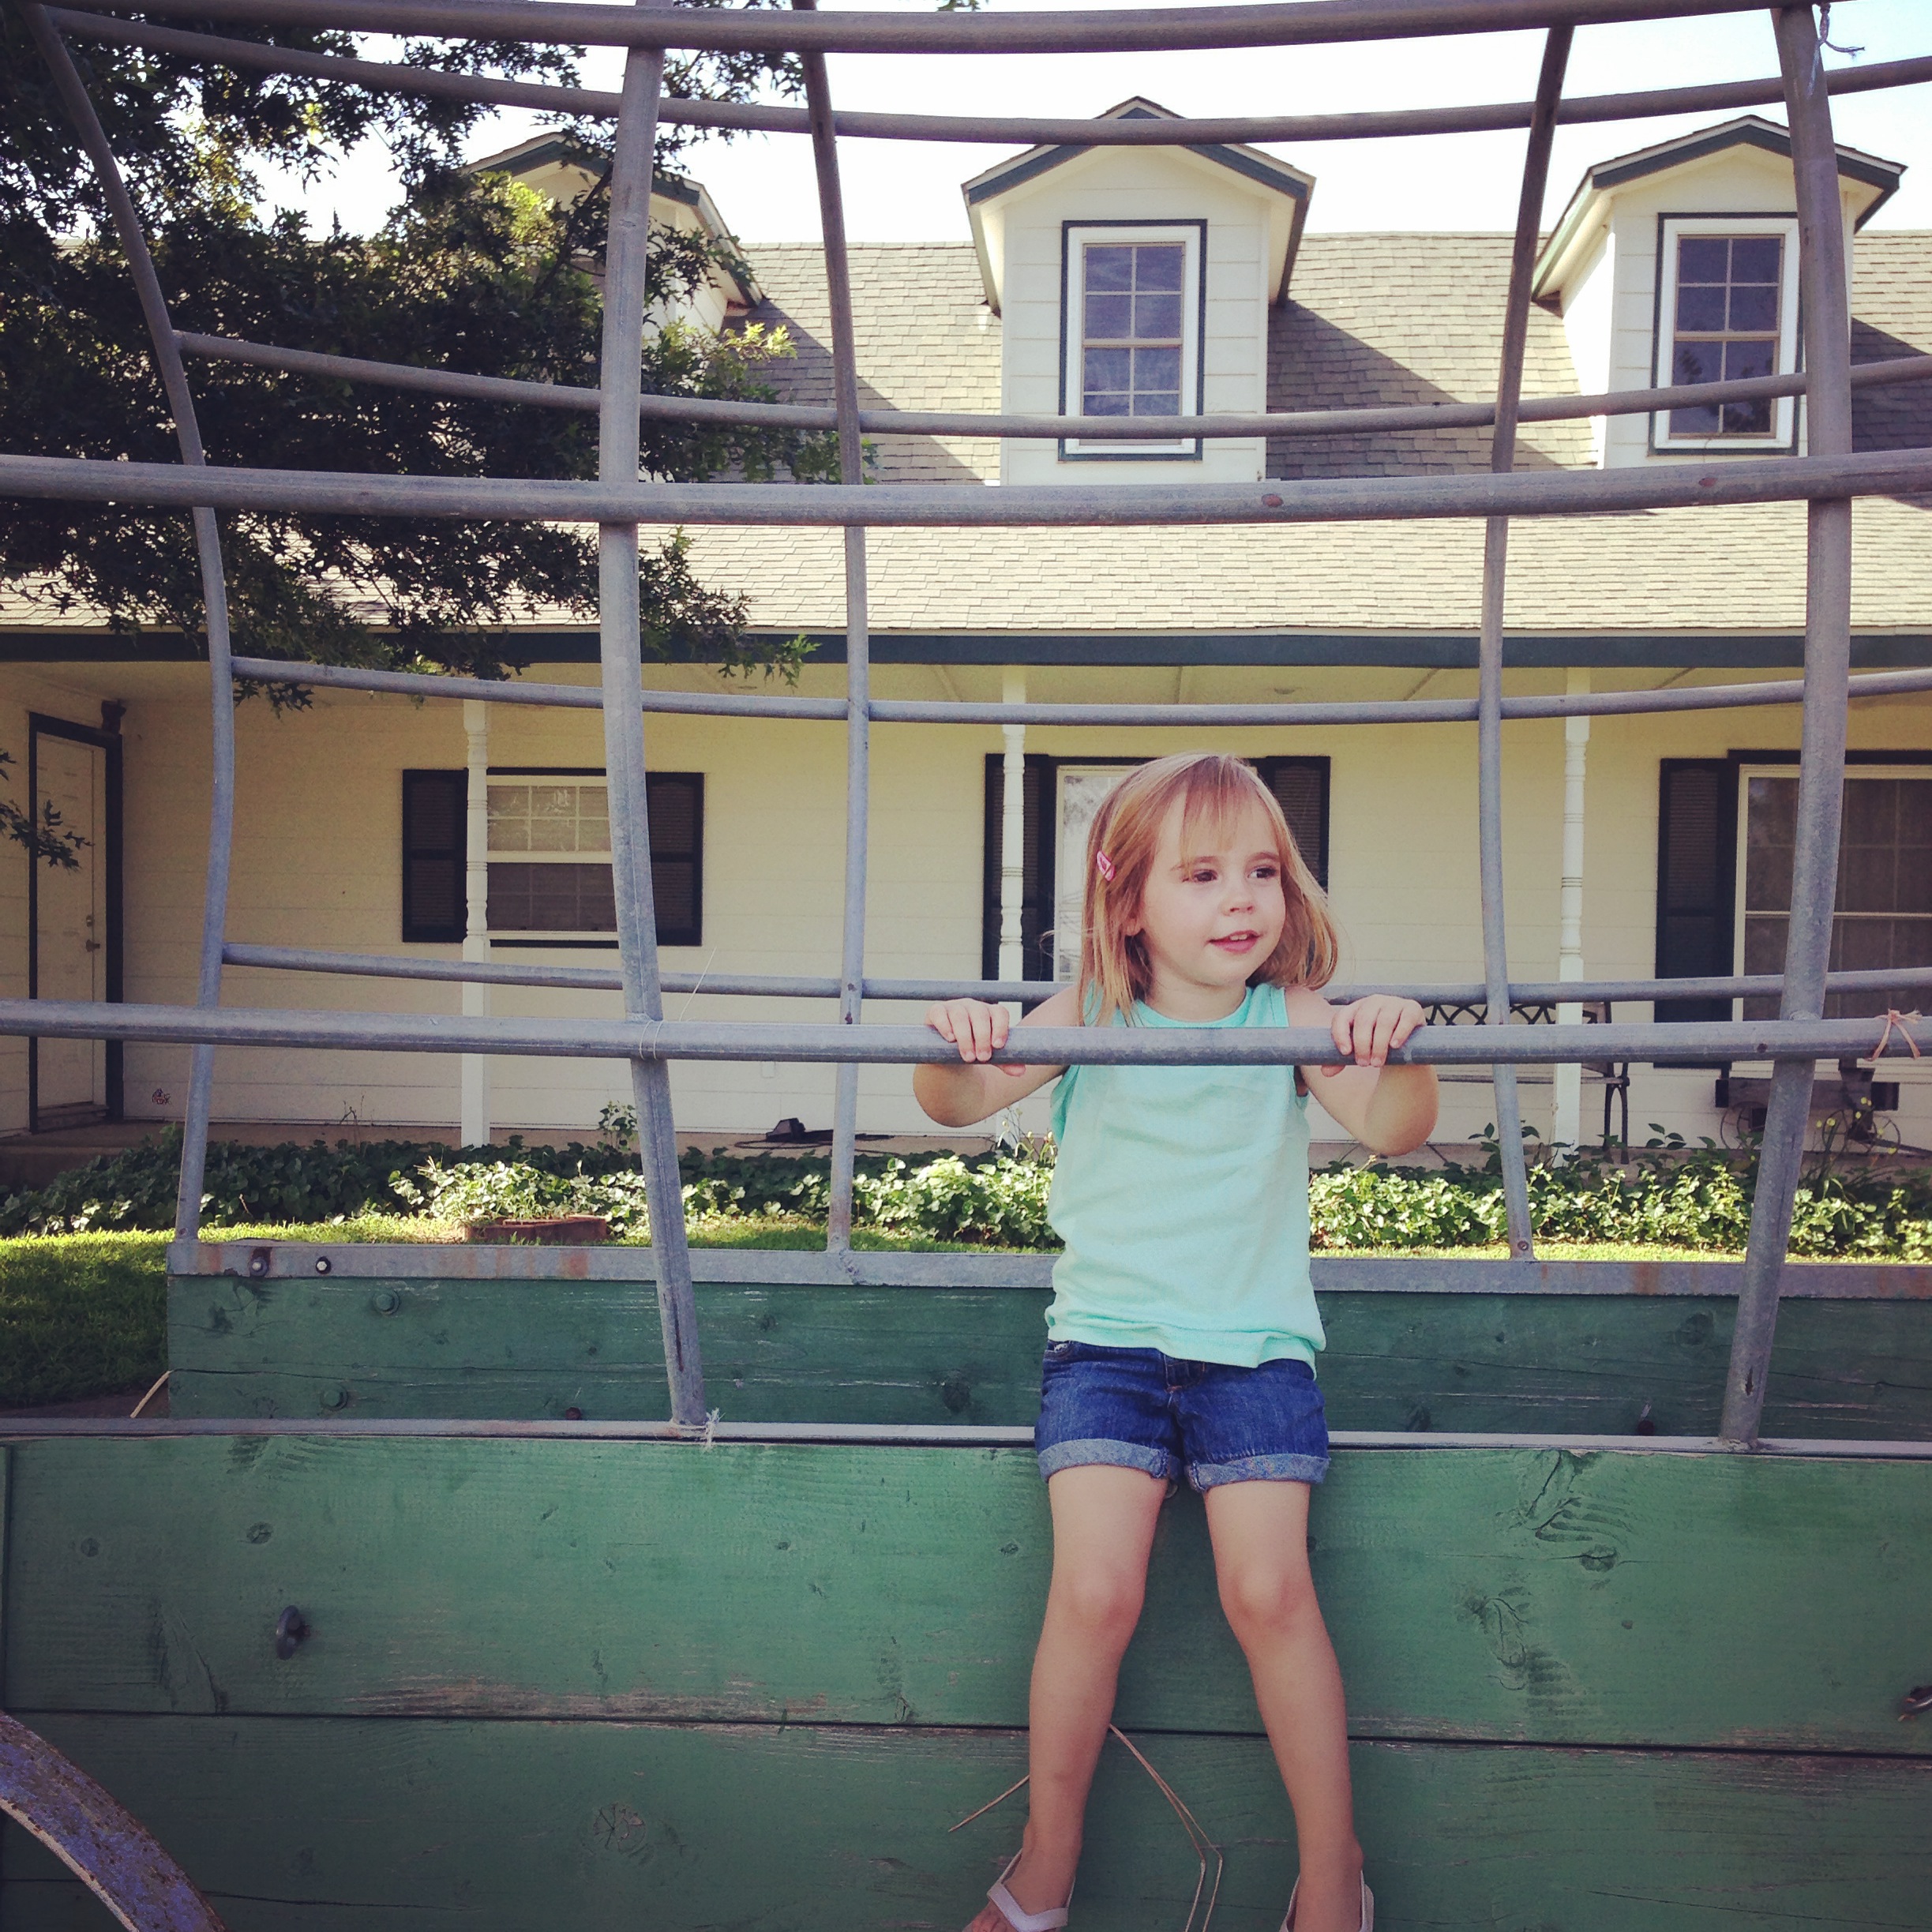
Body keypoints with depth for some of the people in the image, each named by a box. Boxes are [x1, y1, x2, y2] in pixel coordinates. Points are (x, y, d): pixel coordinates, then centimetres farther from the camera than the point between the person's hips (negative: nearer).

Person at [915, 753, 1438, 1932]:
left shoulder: (1294, 1020, 0)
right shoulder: (1088, 1019, 0)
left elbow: (1394, 1130, -12)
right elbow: (957, 1107, -6)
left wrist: (1397, 1057, -34)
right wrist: (958, 1050, -29)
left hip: (1255, 1342, 0)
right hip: (1106, 1337, 0)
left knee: (1270, 1587, -14)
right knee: (1095, 1590, -13)